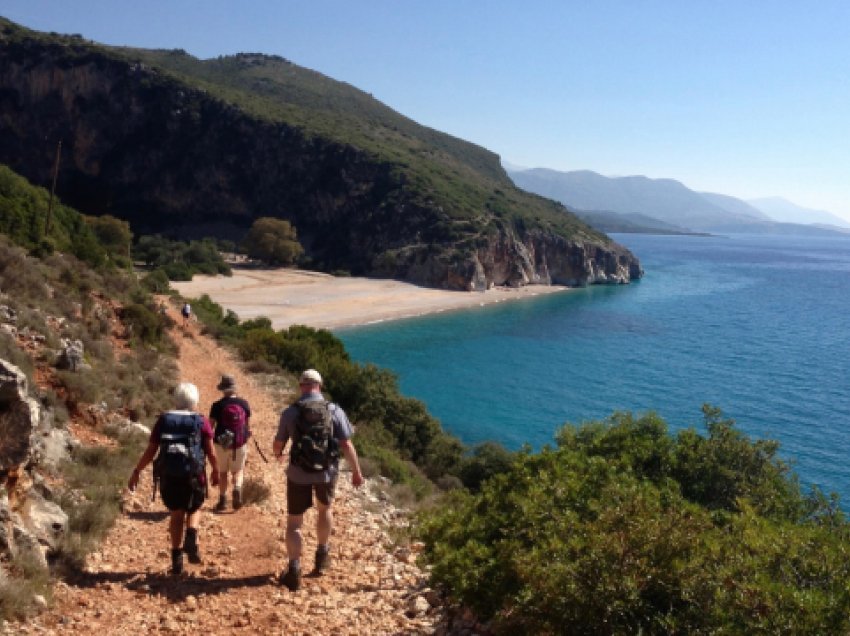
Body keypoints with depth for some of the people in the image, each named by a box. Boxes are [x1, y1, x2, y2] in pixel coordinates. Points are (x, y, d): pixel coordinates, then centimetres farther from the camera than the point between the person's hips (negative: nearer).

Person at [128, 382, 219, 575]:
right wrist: (216, 470, 12)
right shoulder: (201, 422, -2)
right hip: (194, 475, -1)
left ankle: (176, 559, 14)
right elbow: (210, 451, -4)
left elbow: (150, 451, 2)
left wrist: (136, 471, 12)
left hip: (168, 475, 2)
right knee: (194, 509, 21)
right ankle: (191, 537, -8)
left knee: (176, 514, 17)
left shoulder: (163, 421, 3)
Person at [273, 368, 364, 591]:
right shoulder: (334, 411, -5)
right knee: (325, 508, 28)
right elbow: (347, 445, -7)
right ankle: (322, 556, 36)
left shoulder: (290, 412, -6)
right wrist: (356, 471, 4)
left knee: (294, 521, 10)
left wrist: (278, 453, 27)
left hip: (298, 473, -1)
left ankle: (294, 570, 3)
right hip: (327, 472, 2)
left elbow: (278, 444, 3)